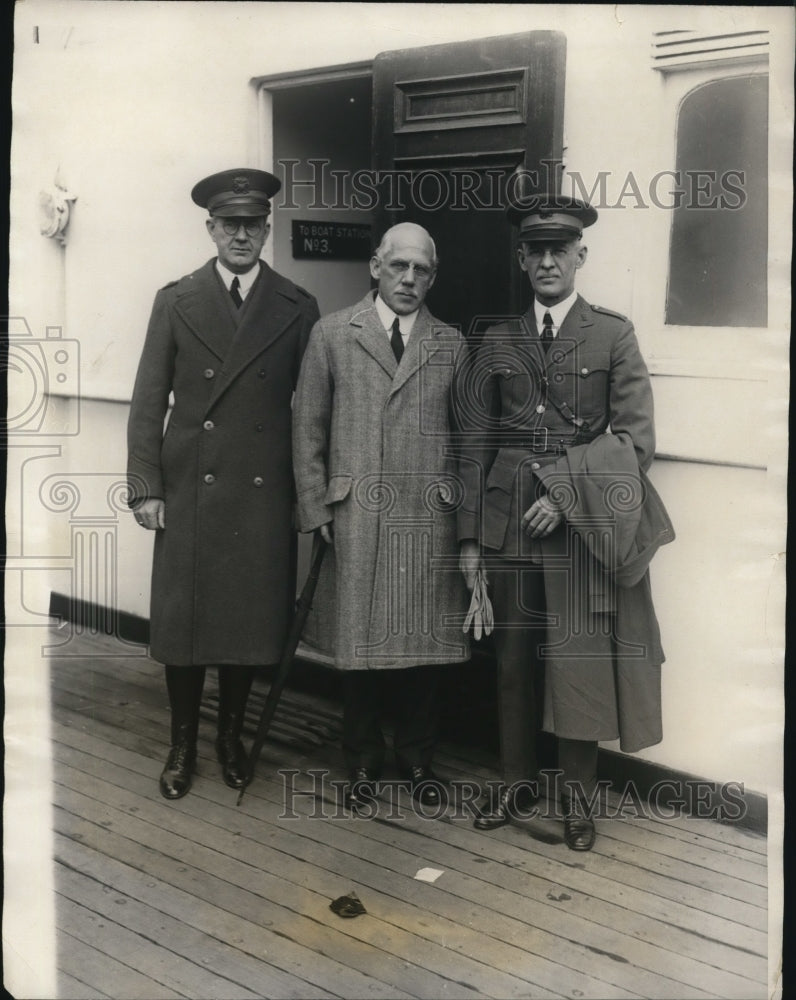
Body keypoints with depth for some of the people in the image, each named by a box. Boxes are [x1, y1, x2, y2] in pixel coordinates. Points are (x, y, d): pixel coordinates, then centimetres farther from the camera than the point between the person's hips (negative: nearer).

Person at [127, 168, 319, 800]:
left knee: (251, 622, 7)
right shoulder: (175, 301, 5)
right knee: (181, 623, 4)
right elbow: (149, 402, 3)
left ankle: (231, 736, 28)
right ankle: (183, 744, 23)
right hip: (189, 492, 0)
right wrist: (145, 486, -4)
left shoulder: (298, 309, 5)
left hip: (264, 494, 0)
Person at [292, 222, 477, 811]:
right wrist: (316, 508, -1)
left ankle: (418, 757, 27)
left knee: (424, 643, 7)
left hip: (429, 520, 1)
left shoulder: (452, 345, 9)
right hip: (356, 518, -1)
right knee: (360, 644, 7)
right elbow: (308, 429, 5)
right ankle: (363, 761, 25)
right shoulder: (332, 335, 5)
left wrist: (468, 519, 2)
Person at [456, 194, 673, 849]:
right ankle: (519, 784, 25)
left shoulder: (614, 336, 2)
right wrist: (470, 535, 5)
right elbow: (478, 443, 10)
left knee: (579, 660, 1)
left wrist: (566, 494, -13)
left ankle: (577, 799, 17)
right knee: (515, 659, 8)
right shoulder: (498, 343, 11)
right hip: (510, 523, 3)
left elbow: (636, 441, -3)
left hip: (585, 523, -2)